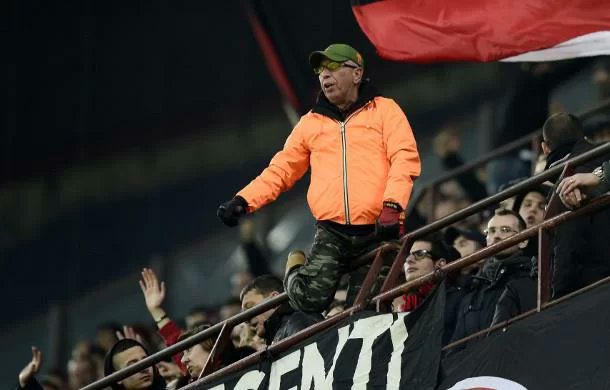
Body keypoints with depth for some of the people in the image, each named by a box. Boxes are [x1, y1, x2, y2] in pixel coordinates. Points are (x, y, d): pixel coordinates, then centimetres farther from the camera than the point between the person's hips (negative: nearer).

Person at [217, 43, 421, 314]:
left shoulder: (384, 111, 8)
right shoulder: (310, 123, 18)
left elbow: (405, 159, -4)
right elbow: (282, 169, 18)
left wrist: (392, 206, -20)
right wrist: (244, 201, 2)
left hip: (377, 232, -2)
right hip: (331, 234, 2)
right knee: (311, 299, -19)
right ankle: (295, 271, 16)